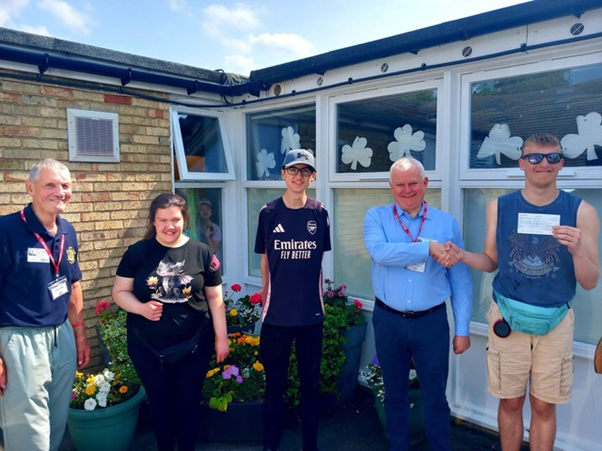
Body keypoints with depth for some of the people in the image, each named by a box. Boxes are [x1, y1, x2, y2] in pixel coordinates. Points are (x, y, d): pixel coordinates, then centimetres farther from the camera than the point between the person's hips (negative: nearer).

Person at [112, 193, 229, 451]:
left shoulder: (201, 252, -4)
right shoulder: (137, 252, -3)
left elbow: (215, 298, 0)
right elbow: (120, 292, 1)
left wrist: (221, 337, -1)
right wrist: (140, 308, -19)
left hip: (193, 345, 0)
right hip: (148, 346, 1)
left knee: (189, 401, 14)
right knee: (159, 402, 17)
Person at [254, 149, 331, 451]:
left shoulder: (319, 213, -1)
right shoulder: (269, 213, -3)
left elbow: (319, 259, 8)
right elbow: (265, 260, 5)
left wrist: (317, 296, 10)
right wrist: (267, 299, 8)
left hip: (311, 312, 1)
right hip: (277, 313, -1)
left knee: (310, 381, 14)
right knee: (274, 382, 12)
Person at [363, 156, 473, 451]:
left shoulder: (447, 223, 0)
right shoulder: (376, 217, -2)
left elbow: (460, 280, 1)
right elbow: (379, 252, -24)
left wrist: (463, 329, -1)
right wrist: (429, 248, -25)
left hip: (432, 322, 0)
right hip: (388, 321, 1)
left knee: (435, 398, 12)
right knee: (394, 395, 18)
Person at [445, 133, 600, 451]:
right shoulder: (499, 207, -3)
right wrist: (462, 256, -15)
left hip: (556, 320, 0)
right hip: (508, 317, 1)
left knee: (544, 406, 14)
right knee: (510, 402, 14)